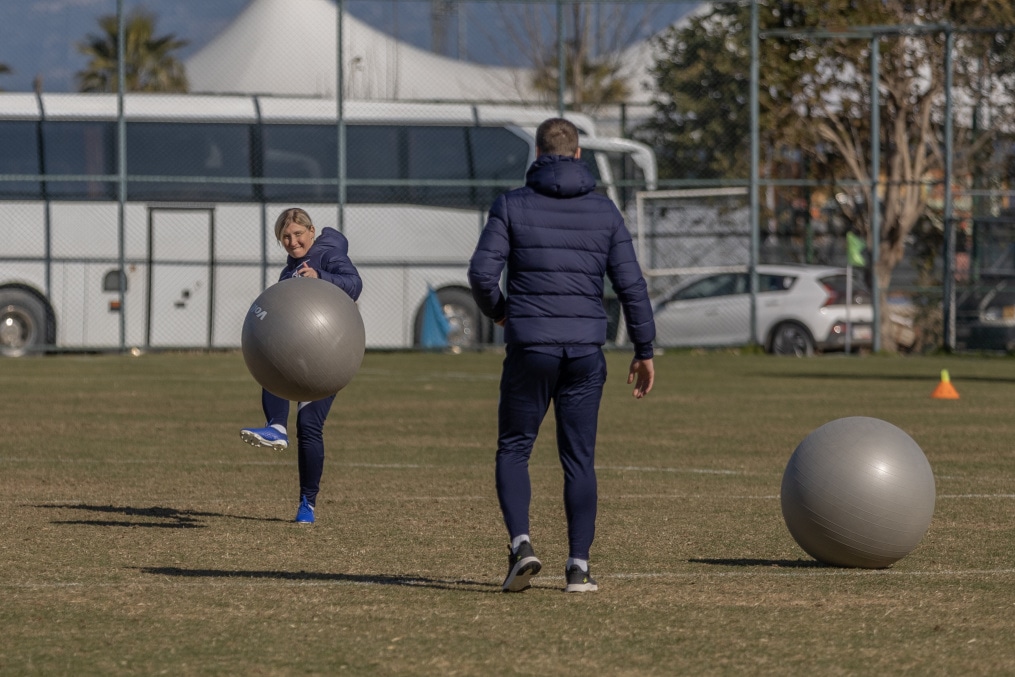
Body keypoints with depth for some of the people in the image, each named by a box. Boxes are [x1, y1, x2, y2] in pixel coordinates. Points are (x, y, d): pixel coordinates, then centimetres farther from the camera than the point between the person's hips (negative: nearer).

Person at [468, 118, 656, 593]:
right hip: (585, 349, 2)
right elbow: (631, 285, 3)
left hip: (529, 346, -2)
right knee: (579, 459, 7)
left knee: (513, 451, 10)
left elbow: (482, 272, -9)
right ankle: (578, 566, 4)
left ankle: (520, 543, -10)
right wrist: (644, 350, 10)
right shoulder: (604, 211, 5)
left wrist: (497, 311, 12)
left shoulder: (512, 205, -2)